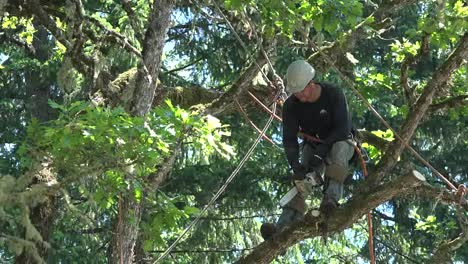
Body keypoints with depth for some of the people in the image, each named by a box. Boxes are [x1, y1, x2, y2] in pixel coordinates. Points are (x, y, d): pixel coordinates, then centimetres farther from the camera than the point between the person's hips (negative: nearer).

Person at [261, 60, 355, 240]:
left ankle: (330, 199, -54)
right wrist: (295, 164, -35)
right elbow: (289, 139, -16)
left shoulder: (333, 94, -22)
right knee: (302, 179, -24)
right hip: (312, 145, 2)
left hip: (339, 142, -2)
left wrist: (321, 151, -37)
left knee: (337, 150, -39)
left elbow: (343, 128, -26)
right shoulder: (291, 105, -13)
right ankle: (282, 228, -42)